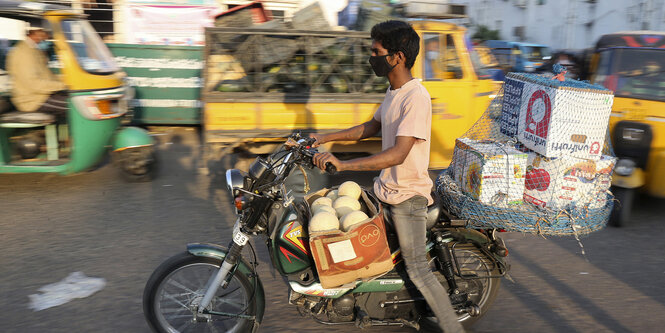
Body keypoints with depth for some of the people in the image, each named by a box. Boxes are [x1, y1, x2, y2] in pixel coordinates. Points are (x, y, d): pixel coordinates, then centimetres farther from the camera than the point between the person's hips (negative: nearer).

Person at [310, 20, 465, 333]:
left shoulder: (416, 97, -22)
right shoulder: (393, 91, 9)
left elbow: (398, 154, -30)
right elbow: (371, 127, 21)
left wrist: (342, 164, -33)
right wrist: (324, 138, 15)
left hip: (408, 196, -9)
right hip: (385, 188, 9)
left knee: (417, 269, -9)